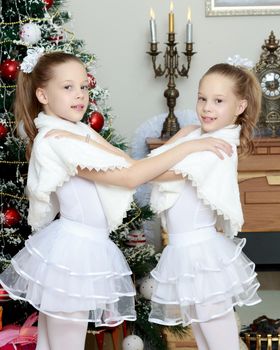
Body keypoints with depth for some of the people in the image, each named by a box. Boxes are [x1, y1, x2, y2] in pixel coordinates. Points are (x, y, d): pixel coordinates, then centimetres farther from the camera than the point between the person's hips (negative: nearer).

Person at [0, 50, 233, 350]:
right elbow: (129, 177, -21)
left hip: (85, 247, 9)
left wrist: (186, 134, -4)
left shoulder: (81, 131, 10)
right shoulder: (56, 139, -19)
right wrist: (189, 147, -17)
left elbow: (132, 165, 4)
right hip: (74, 250, -9)